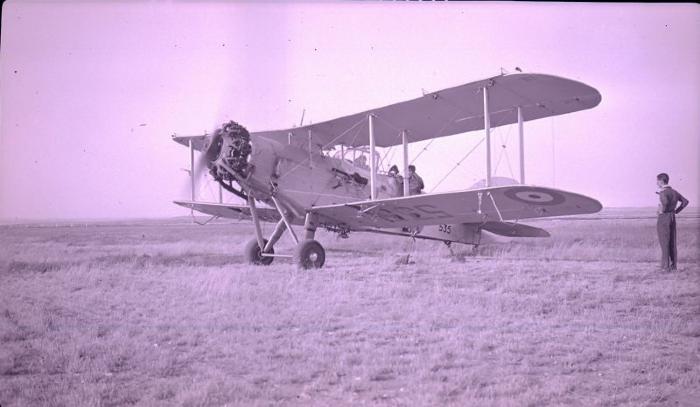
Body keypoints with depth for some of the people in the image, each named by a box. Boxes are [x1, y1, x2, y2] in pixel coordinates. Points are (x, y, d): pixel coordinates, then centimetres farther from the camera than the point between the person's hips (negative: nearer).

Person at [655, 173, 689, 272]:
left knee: (664, 243, -4)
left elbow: (665, 202, -36)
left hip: (663, 218, -8)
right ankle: (674, 266, 11)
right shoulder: (674, 191, 11)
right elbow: (685, 201, 18)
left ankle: (665, 266, -4)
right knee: (672, 243, 10)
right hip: (672, 218, 8)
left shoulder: (663, 192, -15)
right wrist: (676, 211, 15)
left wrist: (662, 210, -18)